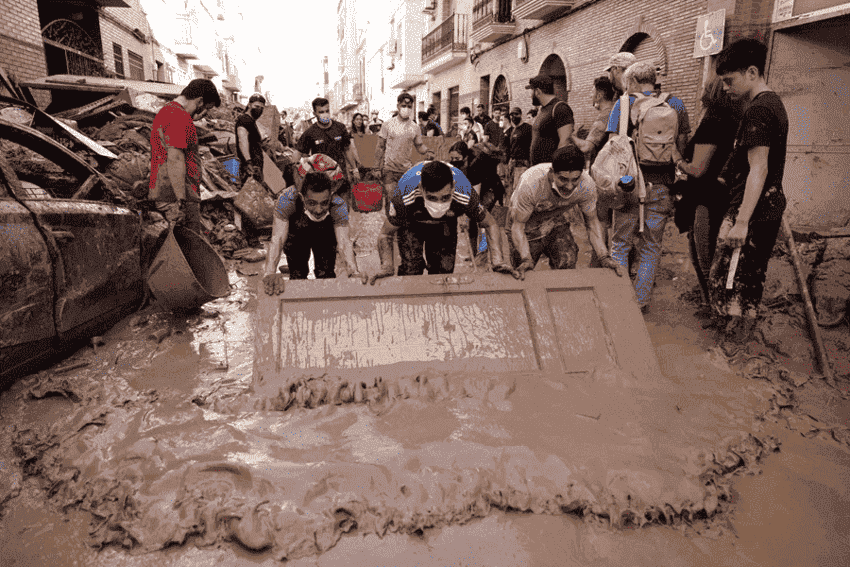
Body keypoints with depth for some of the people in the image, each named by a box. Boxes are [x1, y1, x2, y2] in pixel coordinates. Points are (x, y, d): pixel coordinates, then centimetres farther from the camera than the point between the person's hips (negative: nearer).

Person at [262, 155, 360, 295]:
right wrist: (269, 273, -65)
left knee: (327, 276, -5)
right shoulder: (287, 199, -41)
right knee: (297, 277, -6)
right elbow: (278, 238, -49)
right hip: (296, 235, 0)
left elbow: (344, 241, -45)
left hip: (325, 237, 1)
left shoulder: (339, 205, -37)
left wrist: (354, 273, -63)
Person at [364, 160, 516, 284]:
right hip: (411, 223, -1)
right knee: (410, 270, -15)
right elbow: (385, 234, -26)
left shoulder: (465, 197, -40)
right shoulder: (404, 199, -43)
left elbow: (490, 225, -20)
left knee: (444, 271, -5)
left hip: (445, 224, 2)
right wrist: (387, 266, -43)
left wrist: (497, 260, -34)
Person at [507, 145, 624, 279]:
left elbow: (592, 222, -8)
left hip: (556, 223, 3)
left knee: (568, 262, -19)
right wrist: (526, 259, -41)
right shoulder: (531, 183, -36)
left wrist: (604, 258, -20)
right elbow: (518, 226, -26)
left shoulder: (587, 186, -25)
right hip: (528, 229, -2)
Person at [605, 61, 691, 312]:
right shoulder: (676, 105, 7)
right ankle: (641, 301, 16)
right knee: (651, 247, 11)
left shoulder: (623, 105, -1)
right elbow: (682, 147, 6)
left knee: (620, 244, 9)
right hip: (661, 186, 2)